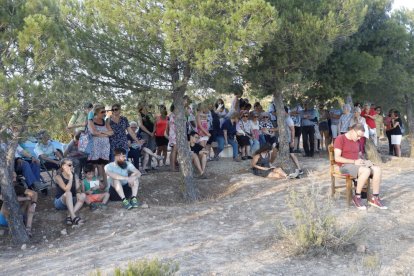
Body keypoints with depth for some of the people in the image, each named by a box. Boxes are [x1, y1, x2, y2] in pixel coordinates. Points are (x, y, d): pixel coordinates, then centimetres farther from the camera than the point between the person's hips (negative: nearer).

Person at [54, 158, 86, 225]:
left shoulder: (74, 176, 1)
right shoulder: (58, 177, -13)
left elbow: (78, 190, -6)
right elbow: (67, 189, -26)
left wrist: (78, 193, -28)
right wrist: (71, 177, -26)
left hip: (71, 201, 5)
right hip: (60, 202, -5)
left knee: (83, 195, -23)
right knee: (68, 193, -35)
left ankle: (69, 216, -36)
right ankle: (73, 217, -46)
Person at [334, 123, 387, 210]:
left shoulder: (356, 141, 15)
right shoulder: (340, 139, -9)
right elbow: (337, 158, -17)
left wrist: (364, 161, -1)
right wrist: (354, 162, -21)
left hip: (357, 164, 8)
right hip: (345, 166, -7)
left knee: (377, 169, -17)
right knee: (366, 171, -33)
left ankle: (375, 198, -13)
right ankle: (357, 197, -18)